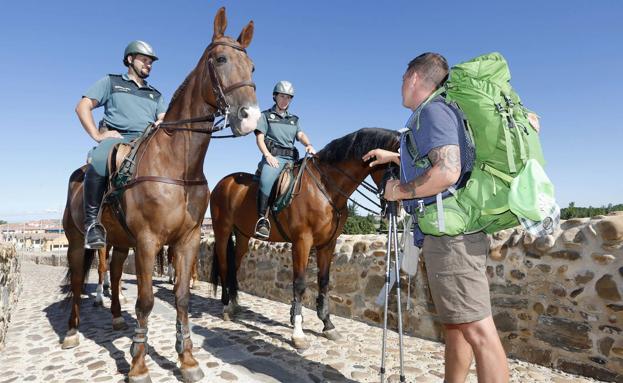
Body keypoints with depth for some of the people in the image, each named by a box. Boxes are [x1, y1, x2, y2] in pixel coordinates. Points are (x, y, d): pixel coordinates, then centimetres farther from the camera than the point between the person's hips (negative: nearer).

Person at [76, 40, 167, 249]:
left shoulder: (155, 94, 30)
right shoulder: (111, 82, 19)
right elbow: (82, 107, 10)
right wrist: (97, 135, -4)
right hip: (116, 138, -3)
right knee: (98, 162, -38)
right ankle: (92, 222, -24)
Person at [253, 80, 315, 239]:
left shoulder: (294, 119, 27)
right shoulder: (266, 115, 15)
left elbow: (301, 135, 10)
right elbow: (260, 138, 4)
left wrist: (309, 145, -14)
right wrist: (268, 155, -15)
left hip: (291, 158, 5)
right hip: (273, 157, -5)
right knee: (267, 180, -35)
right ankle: (263, 219, -35)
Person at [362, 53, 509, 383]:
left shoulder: (432, 110, -9)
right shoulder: (437, 112, 21)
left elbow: (447, 172, -25)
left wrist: (399, 190, -12)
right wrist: (393, 157, 38)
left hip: (449, 235, -11)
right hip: (448, 234, 11)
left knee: (477, 329, -7)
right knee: (456, 325, 17)